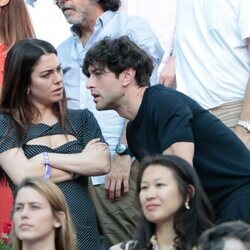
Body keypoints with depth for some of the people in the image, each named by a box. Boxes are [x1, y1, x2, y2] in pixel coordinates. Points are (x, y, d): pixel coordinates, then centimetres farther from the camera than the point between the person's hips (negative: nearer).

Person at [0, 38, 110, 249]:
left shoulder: (82, 119, 10)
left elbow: (102, 164, -5)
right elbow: (23, 176, -13)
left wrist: (48, 158, -9)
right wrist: (82, 162, -5)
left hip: (83, 232, 2)